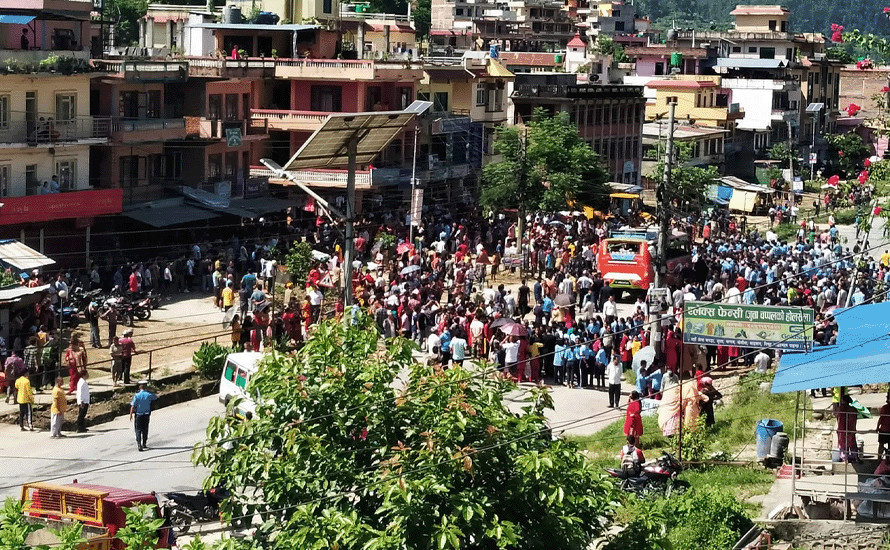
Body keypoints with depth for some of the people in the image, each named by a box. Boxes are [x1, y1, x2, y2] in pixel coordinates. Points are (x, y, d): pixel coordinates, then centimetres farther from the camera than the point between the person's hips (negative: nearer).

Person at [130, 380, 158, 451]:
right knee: (145, 429, 15)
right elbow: (156, 397, 16)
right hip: (147, 414, 2)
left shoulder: (137, 395, -10)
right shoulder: (149, 395, -6)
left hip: (138, 414, -2)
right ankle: (144, 444, 24)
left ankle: (139, 444, -14)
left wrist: (131, 415, -2)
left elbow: (133, 406, -10)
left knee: (138, 430, 1)